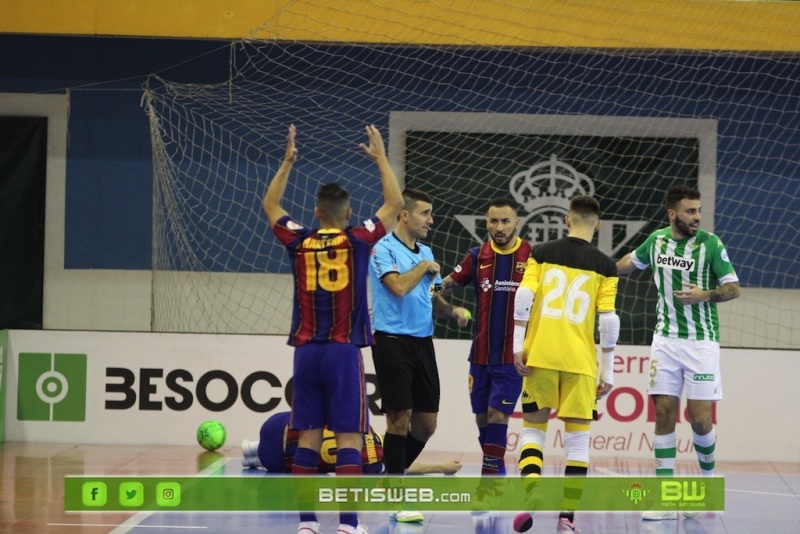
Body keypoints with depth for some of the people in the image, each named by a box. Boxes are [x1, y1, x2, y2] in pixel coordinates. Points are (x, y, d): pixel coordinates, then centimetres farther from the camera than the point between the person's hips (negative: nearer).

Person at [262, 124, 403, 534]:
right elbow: (394, 204, 9)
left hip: (307, 350, 3)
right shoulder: (357, 241, -4)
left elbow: (270, 205, 21)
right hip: (344, 351, -3)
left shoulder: (298, 242, 3)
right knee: (349, 437, -4)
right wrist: (381, 158, 17)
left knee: (307, 437, 7)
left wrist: (287, 162, 25)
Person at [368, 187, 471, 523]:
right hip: (393, 341, -7)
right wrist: (424, 267, -7)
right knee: (399, 418, -7)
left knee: (426, 422, 6)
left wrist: (452, 310, 3)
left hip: (423, 342, 7)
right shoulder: (384, 249, -8)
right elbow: (398, 286, -22)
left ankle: (392, 478, 25)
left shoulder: (426, 253, 16)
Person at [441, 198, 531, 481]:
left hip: (512, 355, -4)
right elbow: (445, 286, 9)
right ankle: (496, 468, 27)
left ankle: (491, 472, -7)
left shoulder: (532, 256, -5)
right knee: (482, 416, 10)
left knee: (497, 414, -12)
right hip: (481, 353, 4)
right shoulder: (477, 256, 4)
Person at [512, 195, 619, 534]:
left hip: (539, 356, 1)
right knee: (577, 439, 6)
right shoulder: (604, 266, 3)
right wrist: (608, 372, 4)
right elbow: (608, 321, -1)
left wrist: (518, 346, -1)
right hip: (580, 362, -1)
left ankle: (531, 488, -15)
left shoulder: (542, 253, 5)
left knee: (533, 428, 12)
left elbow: (523, 298, -4)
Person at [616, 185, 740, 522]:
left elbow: (734, 288, -6)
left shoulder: (710, 244, -8)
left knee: (700, 418, -7)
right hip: (665, 340, 3)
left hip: (701, 341, -3)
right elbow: (630, 262, 24)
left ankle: (709, 480, 21)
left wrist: (704, 295, -22)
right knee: (664, 412, -3)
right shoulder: (657, 240, 4)